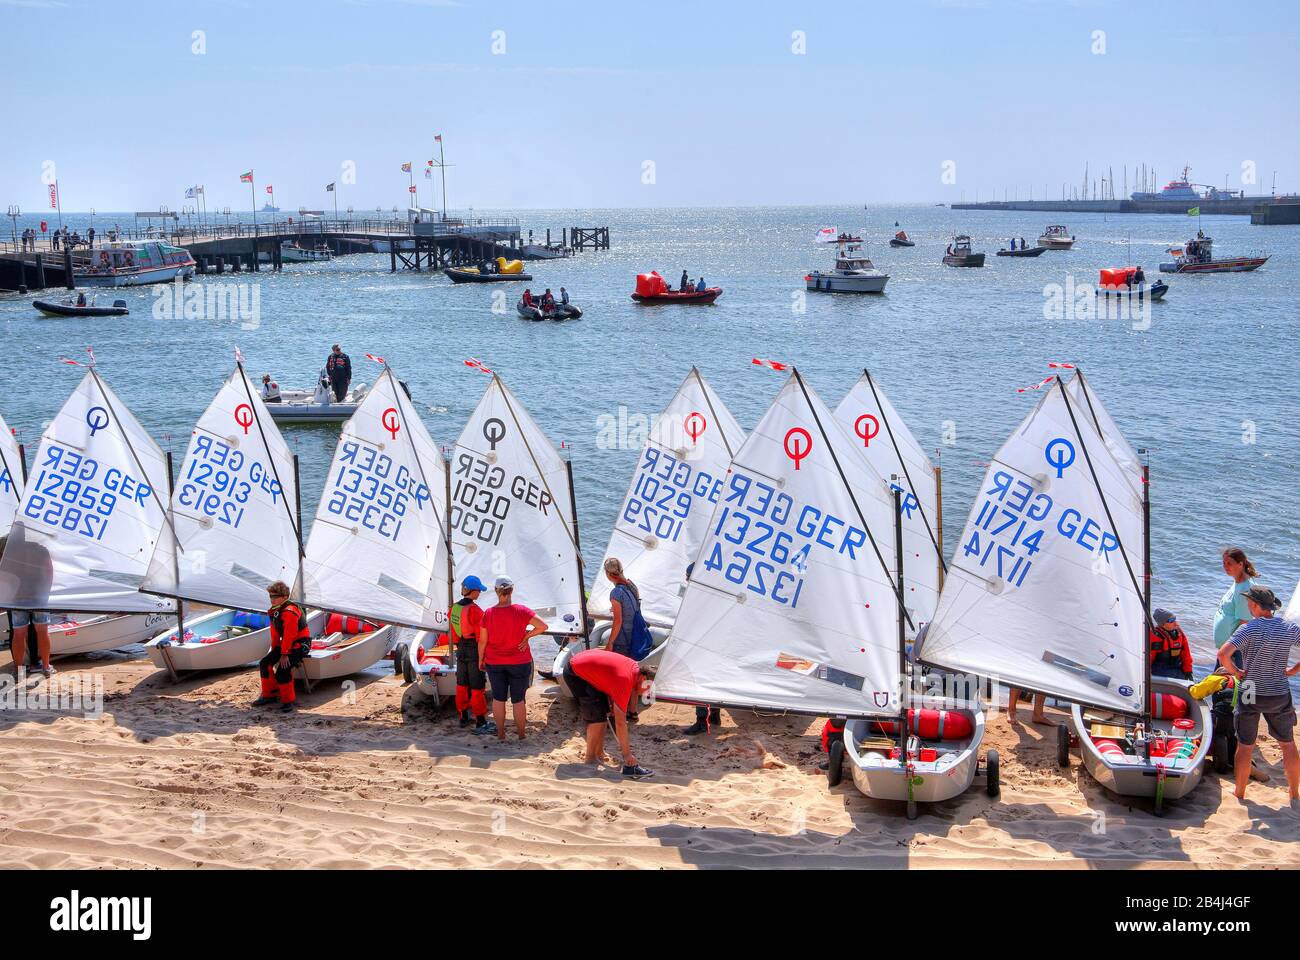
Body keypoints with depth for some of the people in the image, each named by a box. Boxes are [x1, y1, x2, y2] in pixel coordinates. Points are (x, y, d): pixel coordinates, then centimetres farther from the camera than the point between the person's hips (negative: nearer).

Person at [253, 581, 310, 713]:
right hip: (285, 643, 10)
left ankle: (288, 701, -12)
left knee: (282, 670, -26)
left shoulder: (290, 611, -23)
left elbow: (289, 635, -25)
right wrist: (274, 649, 15)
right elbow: (275, 633, 15)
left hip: (300, 644, -10)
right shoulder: (274, 611, 8)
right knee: (264, 663, 2)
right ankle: (269, 695, 14)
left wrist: (284, 654, -23)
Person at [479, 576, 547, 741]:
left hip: (494, 663, 1)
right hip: (519, 662, -1)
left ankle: (500, 733, 19)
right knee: (518, 699, 8)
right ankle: (521, 732, 17)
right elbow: (543, 626, -19)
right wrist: (527, 635, -6)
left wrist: (481, 659, 9)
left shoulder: (488, 613, -10)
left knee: (498, 698, 13)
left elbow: (482, 640, -4)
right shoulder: (521, 610, -15)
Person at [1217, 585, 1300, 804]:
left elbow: (1223, 654, -27)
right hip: (1280, 696, 3)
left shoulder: (1249, 628, -17)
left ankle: (1239, 793, 22)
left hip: (1251, 695, -3)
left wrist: (1236, 672, -10)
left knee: (1245, 746, 11)